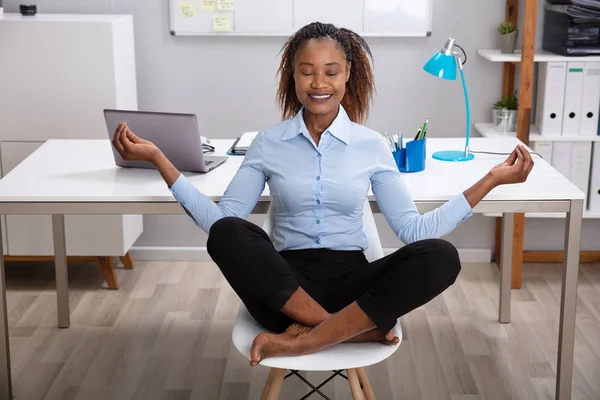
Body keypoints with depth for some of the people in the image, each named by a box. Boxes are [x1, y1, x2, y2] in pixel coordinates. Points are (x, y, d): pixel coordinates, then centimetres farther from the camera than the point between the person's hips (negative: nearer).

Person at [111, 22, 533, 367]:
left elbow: (414, 229, 0)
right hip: (284, 282, -1)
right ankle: (356, 327, -25)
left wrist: (491, 180, -6)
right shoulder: (269, 142, 4)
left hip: (352, 279, 1)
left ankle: (299, 341, -28)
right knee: (228, 233, -32)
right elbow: (219, 221, -2)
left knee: (441, 256, -28)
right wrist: (158, 158, -8)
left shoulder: (372, 145, 5)